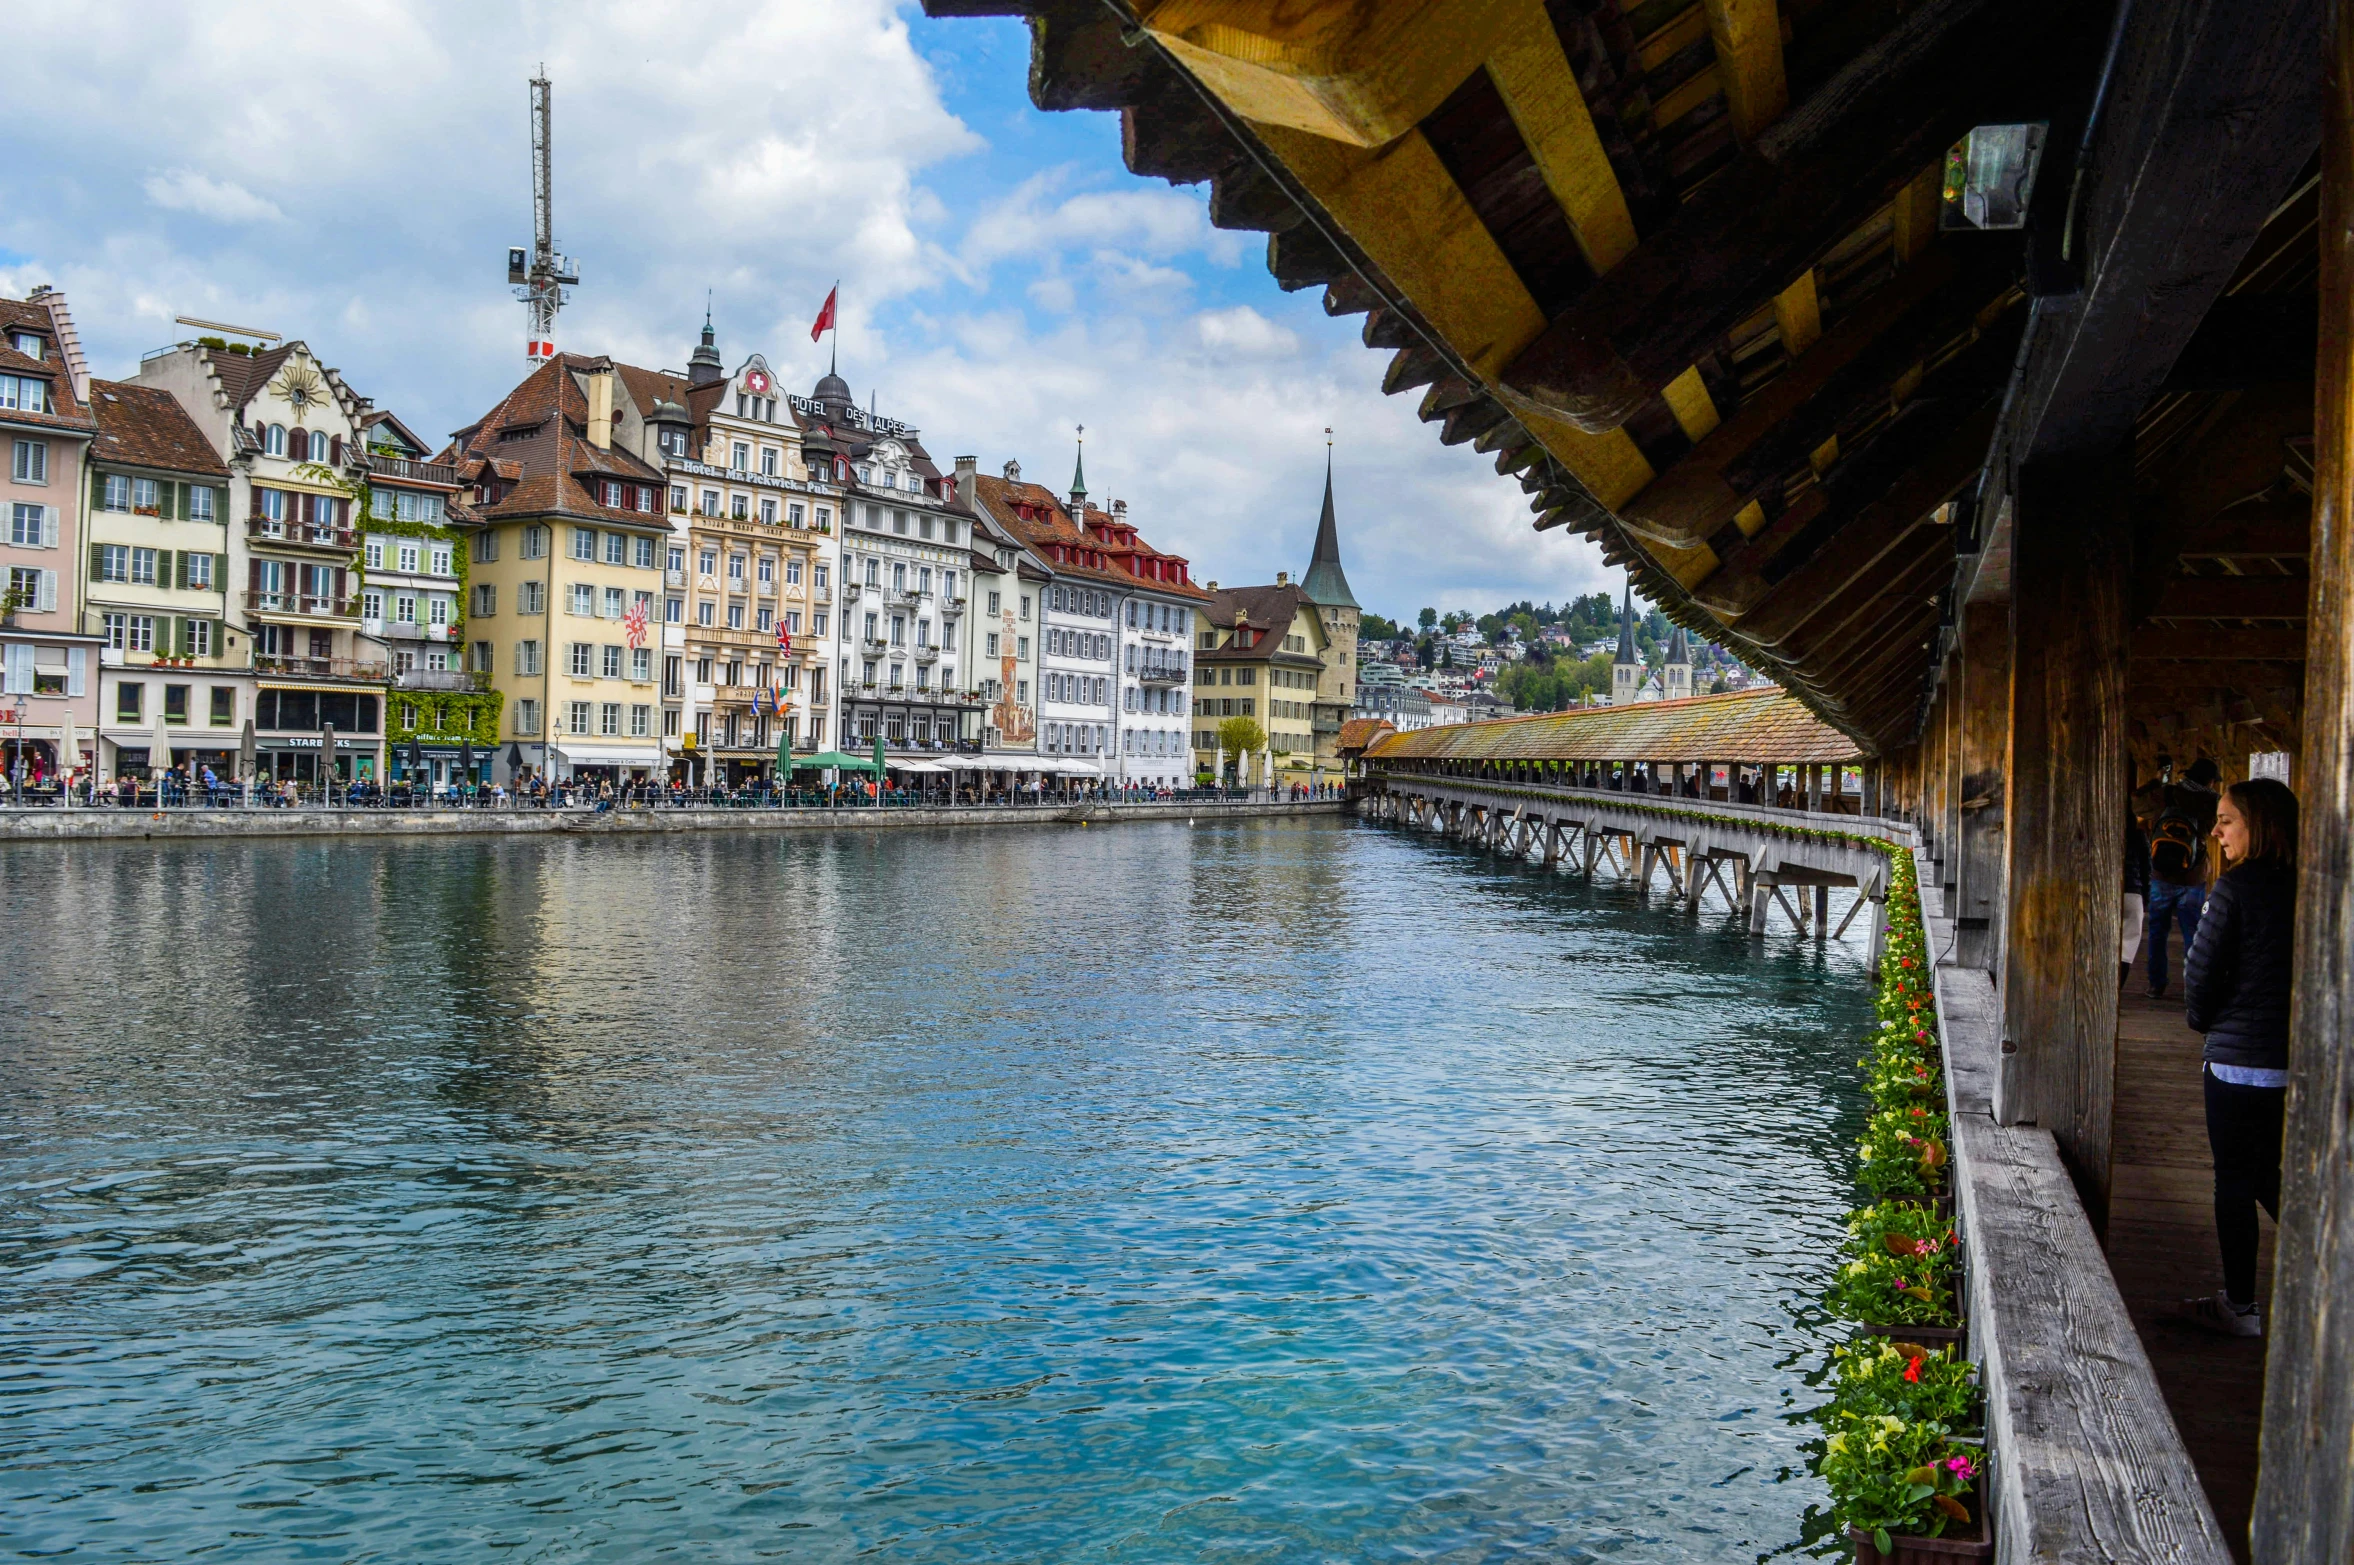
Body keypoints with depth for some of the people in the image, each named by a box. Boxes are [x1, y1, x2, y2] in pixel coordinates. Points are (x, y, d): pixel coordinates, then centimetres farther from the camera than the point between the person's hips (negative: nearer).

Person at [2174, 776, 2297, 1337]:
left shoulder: (2237, 887, -15)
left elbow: (2200, 972, -11)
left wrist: (2203, 1019, 9)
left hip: (2238, 1060, -6)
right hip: (2296, 1062, 6)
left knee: (2234, 1182, 6)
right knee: (2272, 1179, 21)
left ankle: (2240, 1307, 15)